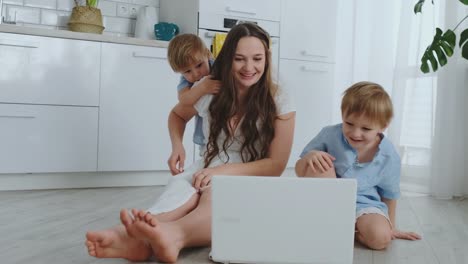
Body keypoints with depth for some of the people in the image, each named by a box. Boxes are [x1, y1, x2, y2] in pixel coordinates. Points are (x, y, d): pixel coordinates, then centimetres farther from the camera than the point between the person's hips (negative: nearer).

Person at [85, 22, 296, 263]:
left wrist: (224, 171, -22)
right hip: (207, 174, 2)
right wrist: (177, 148, 1)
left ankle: (173, 235, -69)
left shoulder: (278, 102, -7)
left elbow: (276, 165, -10)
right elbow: (177, 115, 22)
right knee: (180, 185, -36)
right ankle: (134, 237, -65)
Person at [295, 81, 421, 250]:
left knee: (381, 238, -31)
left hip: (362, 206, 0)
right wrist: (310, 156, -30)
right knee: (320, 166, -27)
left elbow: (389, 194, 6)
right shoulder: (329, 135, -13)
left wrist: (391, 227, 16)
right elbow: (300, 172, -7)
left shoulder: (389, 157, -10)